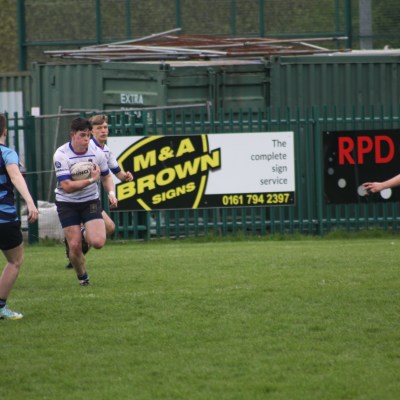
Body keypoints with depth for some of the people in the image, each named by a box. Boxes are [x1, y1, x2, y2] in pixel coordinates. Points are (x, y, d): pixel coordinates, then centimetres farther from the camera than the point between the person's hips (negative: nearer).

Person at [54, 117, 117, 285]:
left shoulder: (97, 152, -7)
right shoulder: (61, 155, -18)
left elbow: (106, 176, 11)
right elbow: (67, 186, -24)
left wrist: (111, 193, -8)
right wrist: (91, 180, -25)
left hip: (91, 201, 2)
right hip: (67, 203, -2)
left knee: (98, 242, -16)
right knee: (75, 246, -7)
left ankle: (85, 233, 21)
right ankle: (82, 276, 22)